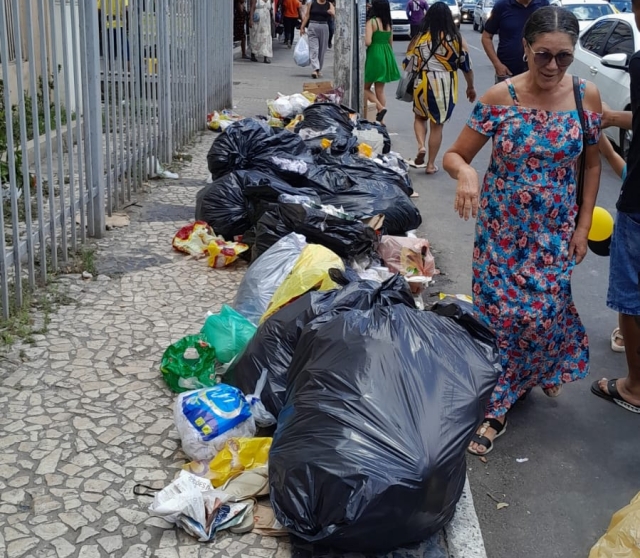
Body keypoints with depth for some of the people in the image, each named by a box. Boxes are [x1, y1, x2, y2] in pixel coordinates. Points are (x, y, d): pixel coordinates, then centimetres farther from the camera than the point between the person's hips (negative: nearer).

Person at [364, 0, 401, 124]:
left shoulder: (372, 21, -13)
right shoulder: (389, 23, 8)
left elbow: (367, 42, -22)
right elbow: (391, 43, 15)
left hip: (374, 56, -7)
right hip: (387, 56, 7)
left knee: (365, 87, 9)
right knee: (380, 90, 12)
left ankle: (380, 108, -11)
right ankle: (380, 121, 11)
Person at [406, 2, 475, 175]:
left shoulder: (420, 38, -3)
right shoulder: (457, 39, -3)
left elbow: (410, 63, 4)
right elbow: (466, 65, 2)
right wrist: (470, 87, 15)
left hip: (424, 84, 0)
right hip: (446, 87, 0)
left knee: (420, 116, 25)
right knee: (437, 125, 11)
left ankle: (421, 146, 1)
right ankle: (431, 164, 15)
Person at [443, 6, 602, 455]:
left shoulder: (586, 96, -8)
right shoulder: (500, 98, -13)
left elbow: (592, 164, 4)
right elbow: (455, 155, -9)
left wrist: (583, 226, 0)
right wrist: (465, 172, -33)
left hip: (555, 230, 1)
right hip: (502, 225, -1)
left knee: (542, 313, 4)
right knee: (499, 313, 2)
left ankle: (543, 371, 39)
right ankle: (495, 407, 20)